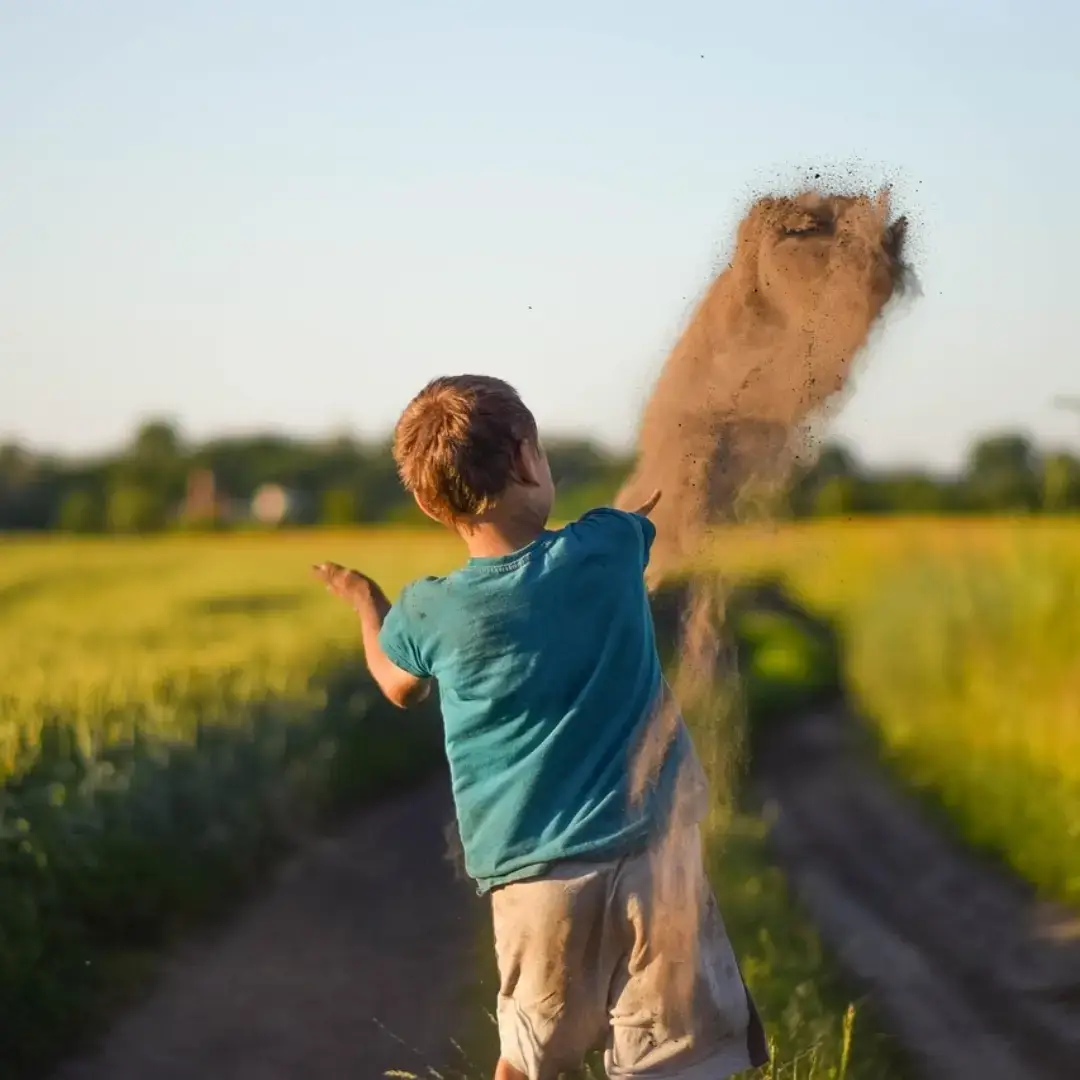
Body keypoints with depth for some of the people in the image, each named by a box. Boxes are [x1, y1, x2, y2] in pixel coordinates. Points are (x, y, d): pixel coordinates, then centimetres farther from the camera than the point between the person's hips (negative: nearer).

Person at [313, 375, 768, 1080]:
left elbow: (400, 687, 21)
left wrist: (365, 604, 40)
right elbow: (665, 503, 20)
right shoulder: (608, 549, -6)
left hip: (533, 878, 2)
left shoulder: (428, 613, -3)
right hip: (650, 853, -2)